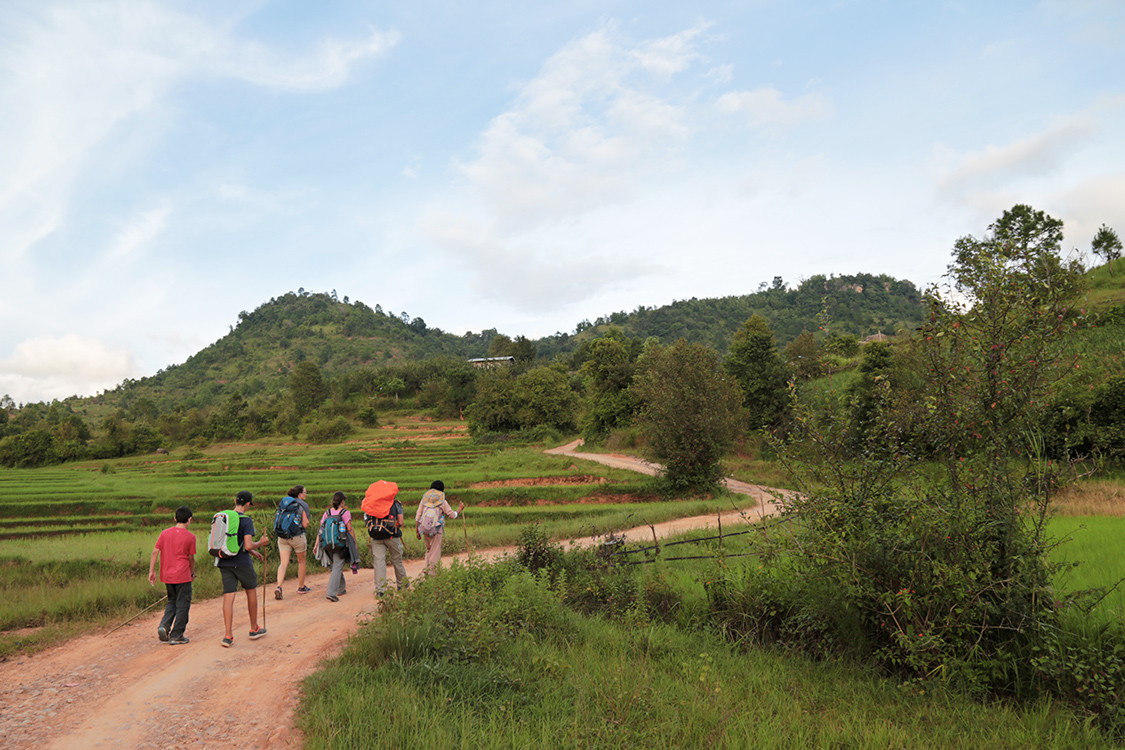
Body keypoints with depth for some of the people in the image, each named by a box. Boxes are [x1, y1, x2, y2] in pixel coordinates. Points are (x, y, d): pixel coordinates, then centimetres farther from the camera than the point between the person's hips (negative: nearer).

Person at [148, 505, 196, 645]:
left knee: (172, 601, 23)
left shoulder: (165, 533, 4)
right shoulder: (190, 536, -7)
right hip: (182, 576, -5)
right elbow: (191, 558, -1)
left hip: (167, 575, 5)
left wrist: (151, 571, 5)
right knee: (182, 605, 5)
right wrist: (192, 573, 14)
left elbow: (155, 552, 0)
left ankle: (164, 626, 4)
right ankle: (176, 636, 8)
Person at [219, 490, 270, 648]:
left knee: (228, 597, 3)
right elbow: (248, 546, -21)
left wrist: (253, 552, 25)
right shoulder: (246, 521, -14)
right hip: (241, 563, -5)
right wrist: (261, 543, 0)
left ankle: (228, 636, -1)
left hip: (224, 563, 5)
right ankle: (254, 629, 26)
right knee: (251, 592, 15)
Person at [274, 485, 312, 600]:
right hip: (297, 536, -4)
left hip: (282, 537, 4)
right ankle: (301, 587, 25)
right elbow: (305, 524, -11)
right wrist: (306, 521, 9)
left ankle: (278, 587, -17)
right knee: (301, 561, 14)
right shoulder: (303, 505, -7)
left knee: (284, 563, 1)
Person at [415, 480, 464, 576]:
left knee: (429, 550, 22)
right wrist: (460, 508, 22)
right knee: (435, 552, 4)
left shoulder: (424, 499, 9)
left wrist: (417, 530, 12)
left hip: (424, 529, 4)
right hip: (436, 529, -4)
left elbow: (418, 515, 7)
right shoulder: (442, 502, -1)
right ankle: (432, 573, 4)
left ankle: (426, 570, 19)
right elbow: (452, 515, 4)